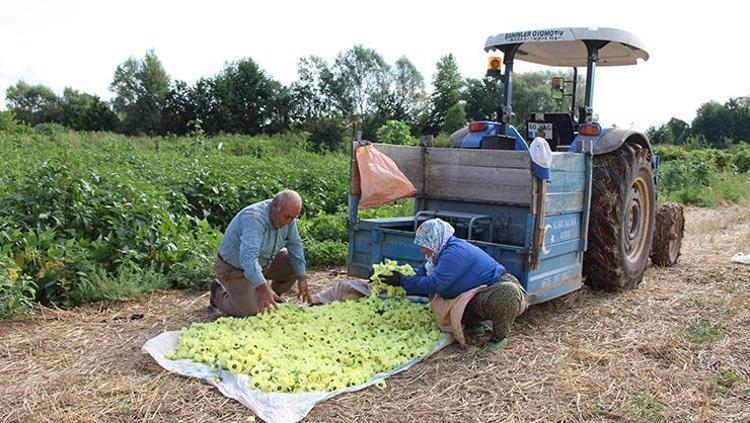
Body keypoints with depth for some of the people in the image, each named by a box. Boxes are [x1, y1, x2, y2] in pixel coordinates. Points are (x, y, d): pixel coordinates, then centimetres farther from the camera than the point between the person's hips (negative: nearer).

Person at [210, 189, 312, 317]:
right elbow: (248, 256, -47)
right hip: (234, 267, -7)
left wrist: (302, 279, -11)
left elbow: (294, 245, -3)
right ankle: (218, 293, 13)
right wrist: (263, 289, -56)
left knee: (294, 265, -7)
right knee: (249, 312, -15)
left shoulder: (288, 217, -12)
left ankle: (274, 298, 17)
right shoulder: (255, 218, -36)